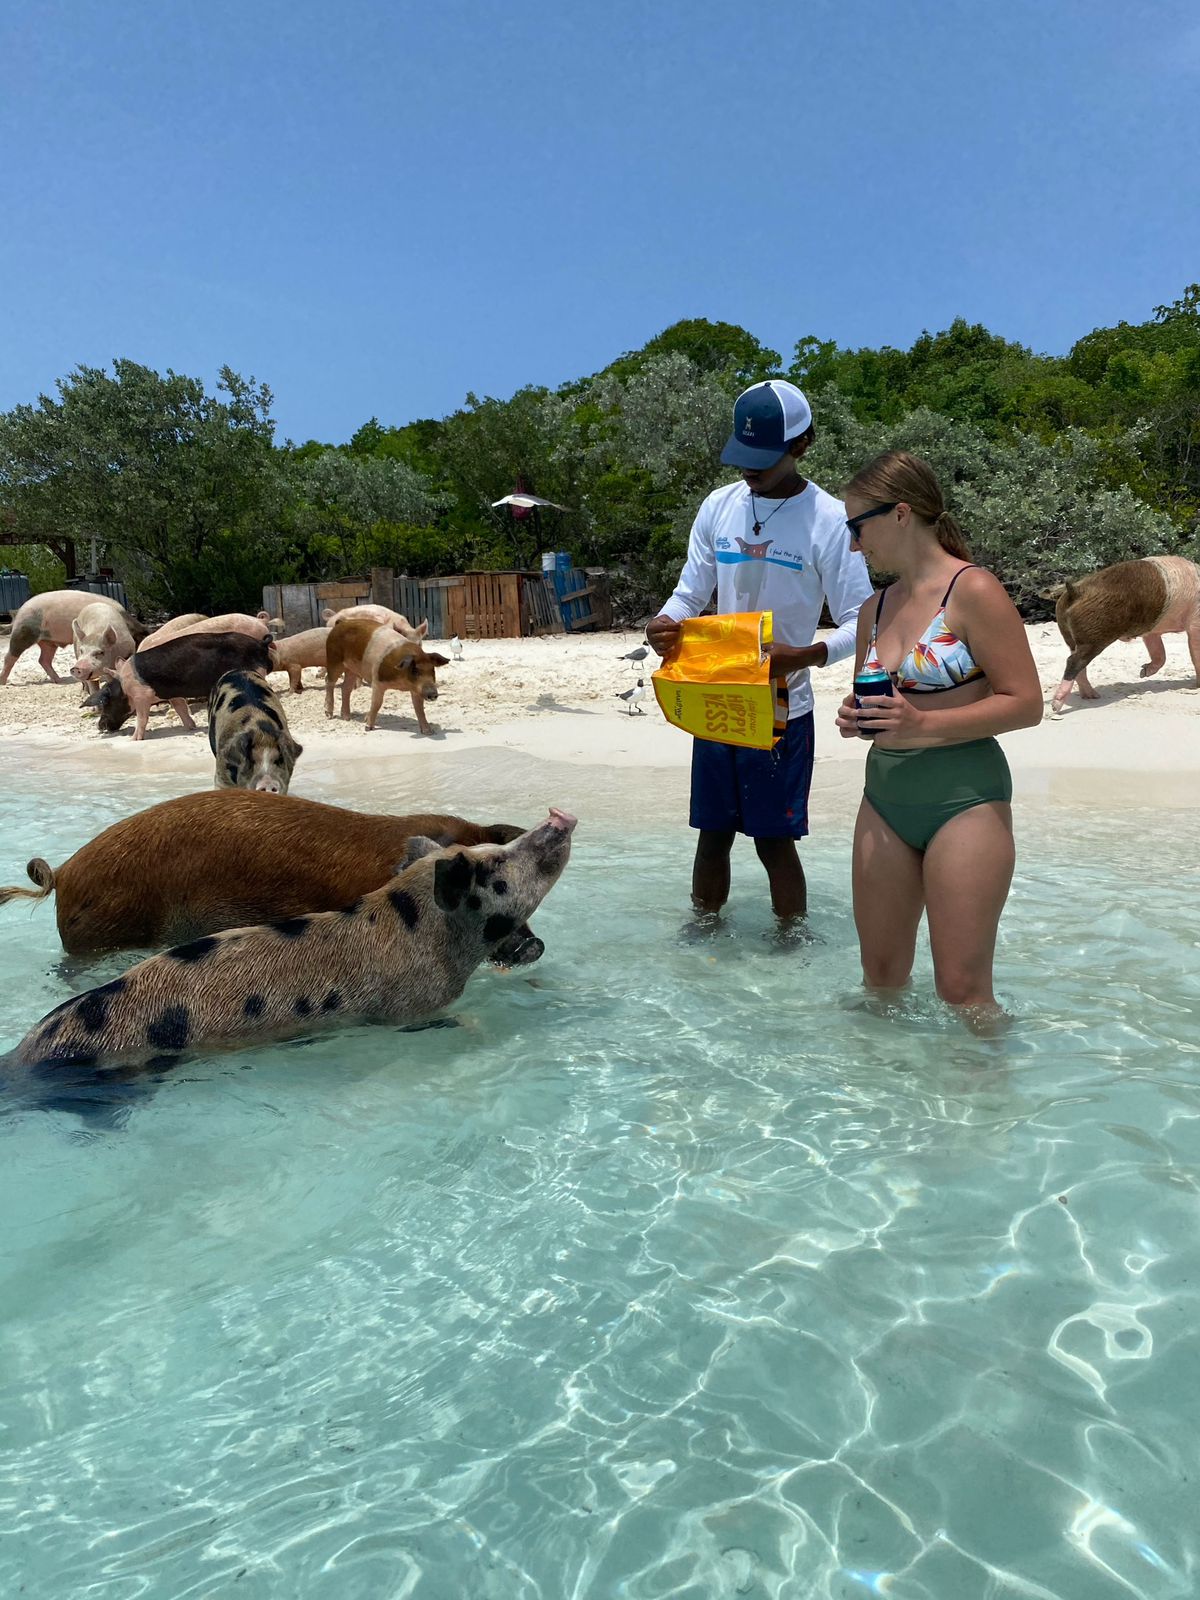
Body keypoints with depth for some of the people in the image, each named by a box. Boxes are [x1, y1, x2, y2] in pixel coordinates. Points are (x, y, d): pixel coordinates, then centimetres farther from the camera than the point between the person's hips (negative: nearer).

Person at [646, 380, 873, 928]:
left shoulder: (829, 520, -10)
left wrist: (807, 655, -31)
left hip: (781, 707, -4)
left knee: (774, 839, 3)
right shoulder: (718, 506, 5)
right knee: (712, 834, 13)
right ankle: (704, 929, 30)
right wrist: (664, 623, -13)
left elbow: (859, 622, -11)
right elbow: (691, 590, 10)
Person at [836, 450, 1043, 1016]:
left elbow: (1026, 703, -12)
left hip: (964, 798, -6)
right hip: (884, 797, 7)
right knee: (881, 974, 12)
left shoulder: (973, 591, -9)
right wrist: (855, 718, 1)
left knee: (962, 988, -2)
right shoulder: (875, 608, 12)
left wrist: (923, 725, -22)